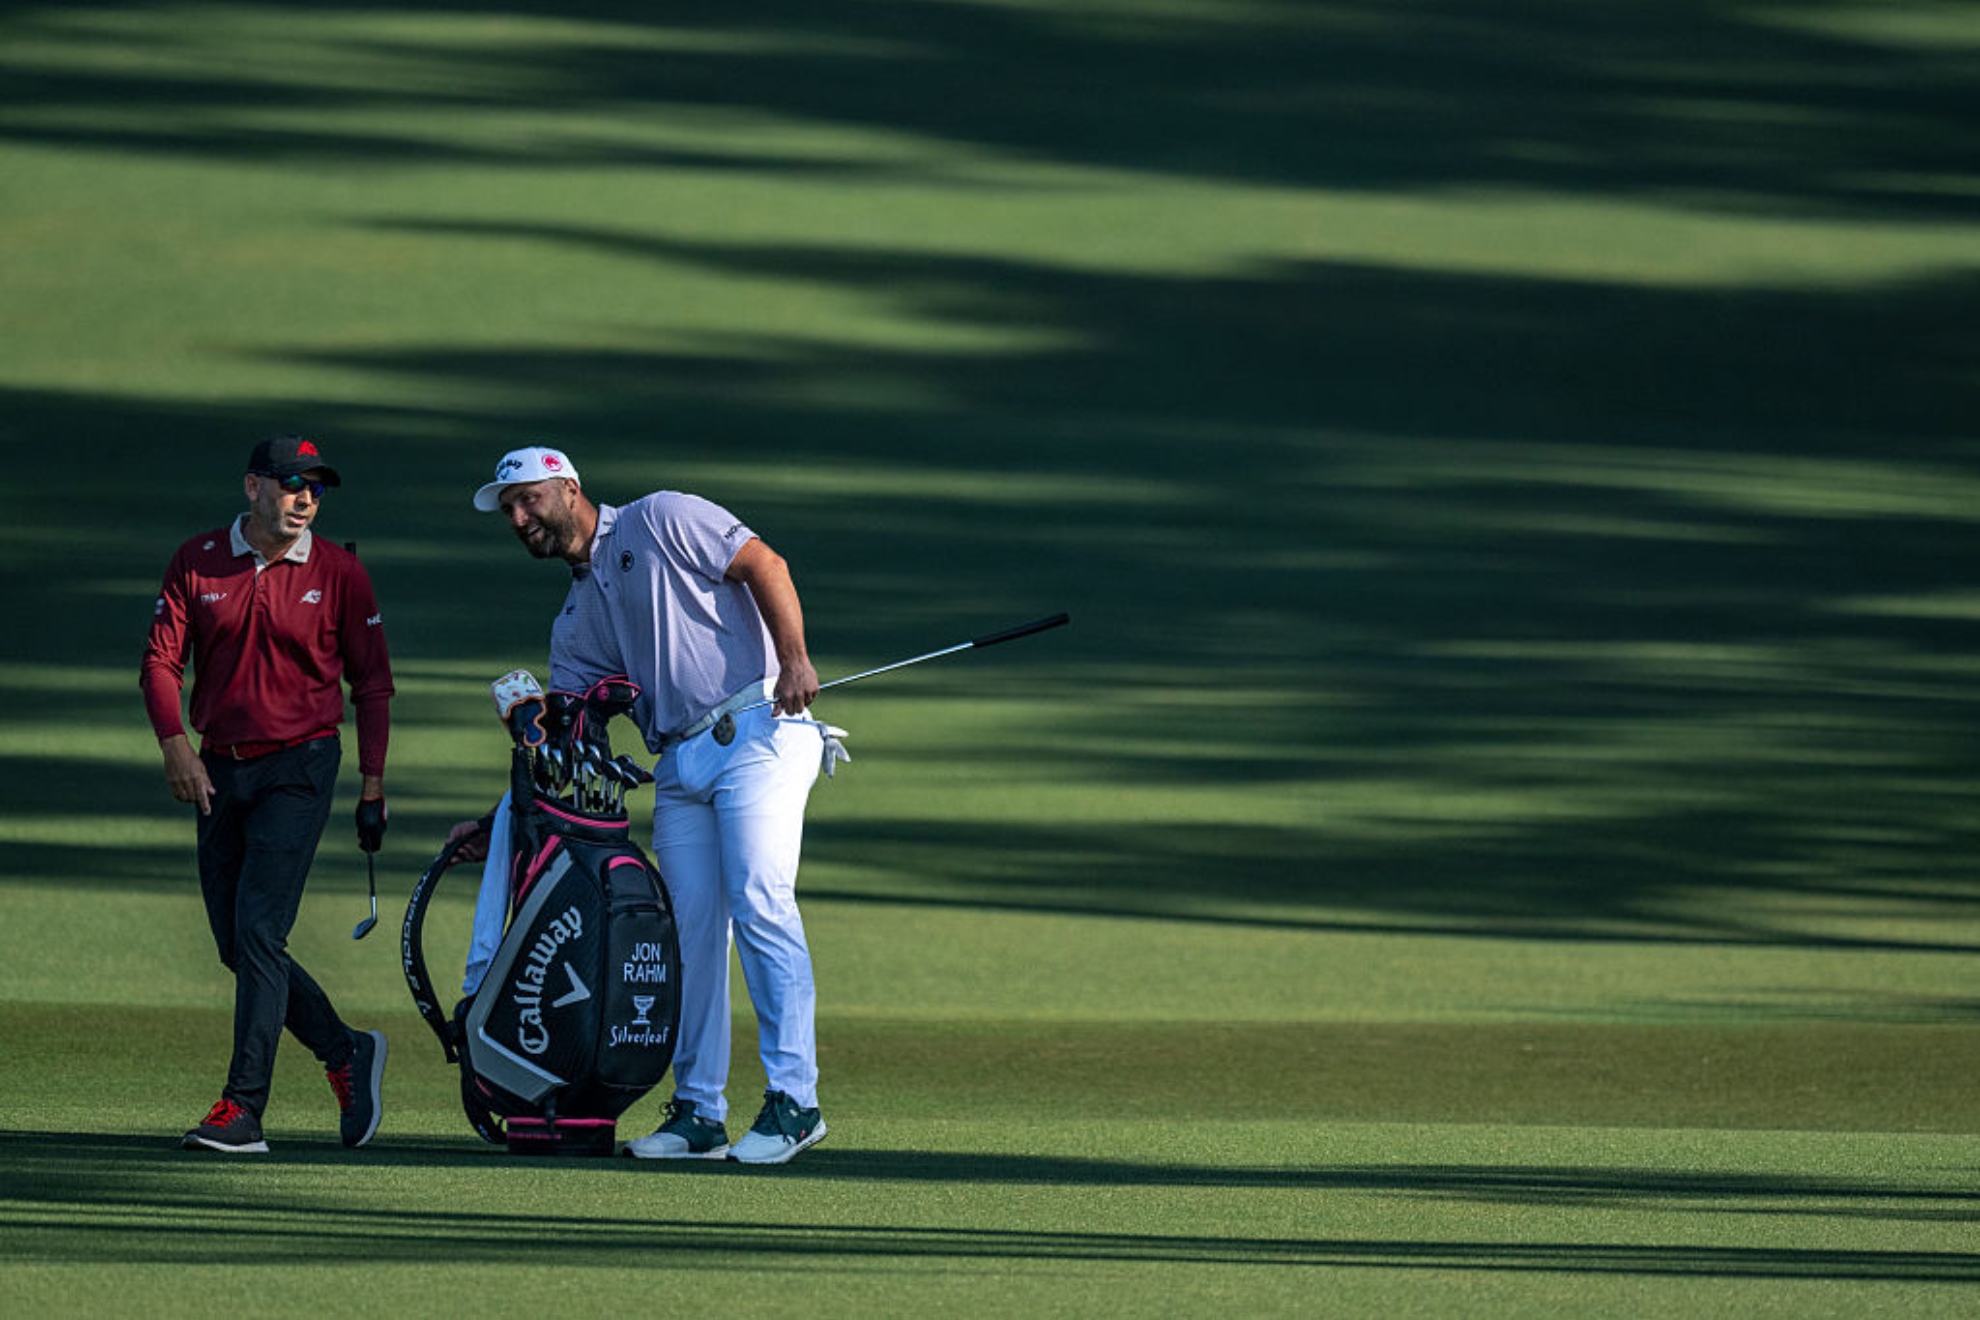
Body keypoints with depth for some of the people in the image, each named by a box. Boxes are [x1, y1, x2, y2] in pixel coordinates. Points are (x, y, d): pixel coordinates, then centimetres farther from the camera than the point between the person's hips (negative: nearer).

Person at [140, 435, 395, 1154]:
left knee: (258, 930, -15)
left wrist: (373, 784, -1)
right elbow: (162, 660, 1)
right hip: (219, 769, 4)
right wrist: (175, 744, -13)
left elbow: (371, 682, 3)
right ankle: (347, 1055, 26)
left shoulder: (339, 573, -2)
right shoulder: (197, 562, 3)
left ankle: (243, 1109, -16)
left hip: (298, 768, -4)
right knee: (238, 946, 7)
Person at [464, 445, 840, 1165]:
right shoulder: (577, 616, 23)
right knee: (689, 931, 0)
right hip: (680, 767, 7)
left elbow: (762, 563, -4)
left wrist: (794, 659, -17)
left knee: (759, 903, -16)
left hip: (757, 734, -7)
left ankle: (793, 1099, -17)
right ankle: (699, 1113, 3)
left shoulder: (661, 523, 3)